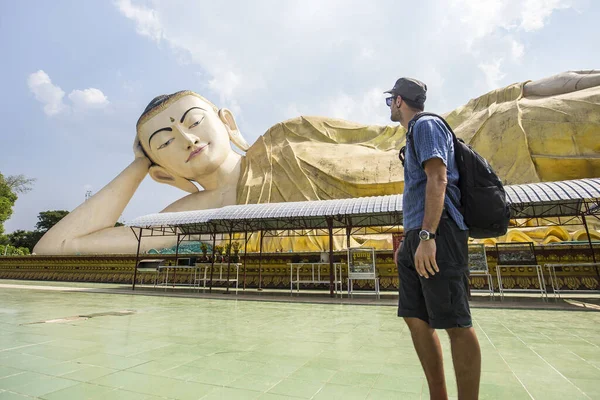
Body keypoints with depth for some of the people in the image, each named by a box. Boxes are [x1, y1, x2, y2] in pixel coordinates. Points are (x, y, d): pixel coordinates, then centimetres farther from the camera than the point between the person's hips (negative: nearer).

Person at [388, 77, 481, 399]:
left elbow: (438, 179, -15)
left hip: (437, 235, -10)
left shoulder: (426, 125, 0)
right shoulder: (415, 134, 27)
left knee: (456, 324, -3)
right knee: (415, 318, 9)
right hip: (416, 239, 10)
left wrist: (427, 236, -23)